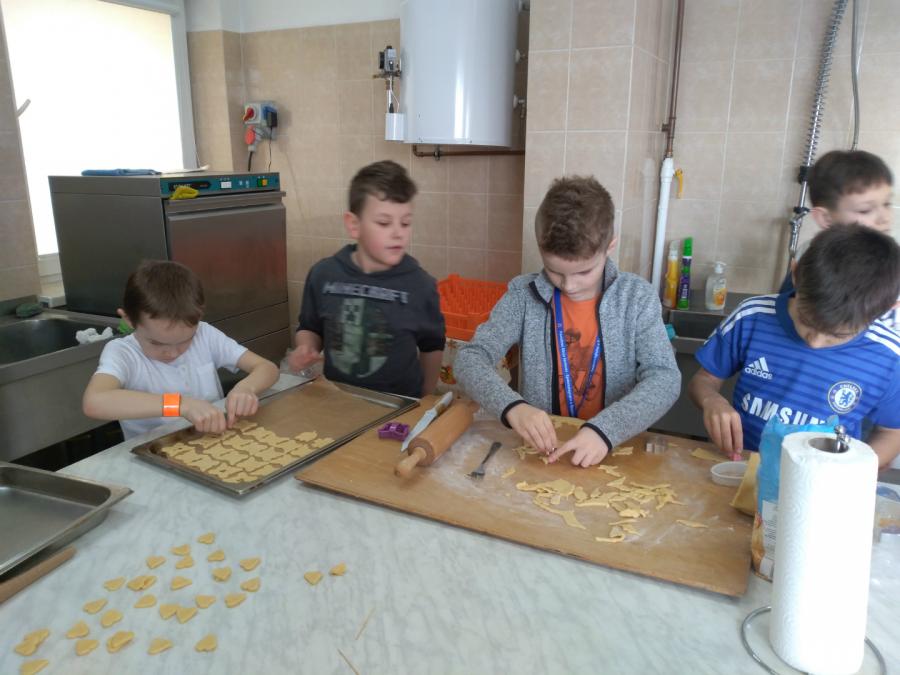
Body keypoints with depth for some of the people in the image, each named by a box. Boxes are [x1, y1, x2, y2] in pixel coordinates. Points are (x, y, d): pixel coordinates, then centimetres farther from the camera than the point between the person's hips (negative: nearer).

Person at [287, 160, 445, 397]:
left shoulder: (420, 285, -6)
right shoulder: (324, 275, -1)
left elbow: (431, 347, 8)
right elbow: (310, 327, 15)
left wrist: (425, 402, 14)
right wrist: (306, 349, -4)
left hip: (398, 405, -2)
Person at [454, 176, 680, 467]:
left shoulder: (636, 297, -4)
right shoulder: (524, 295, -4)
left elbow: (665, 377, -11)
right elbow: (470, 358, -7)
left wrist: (606, 428, -27)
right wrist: (512, 406, -26)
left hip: (613, 450, 1)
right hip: (539, 449, 0)